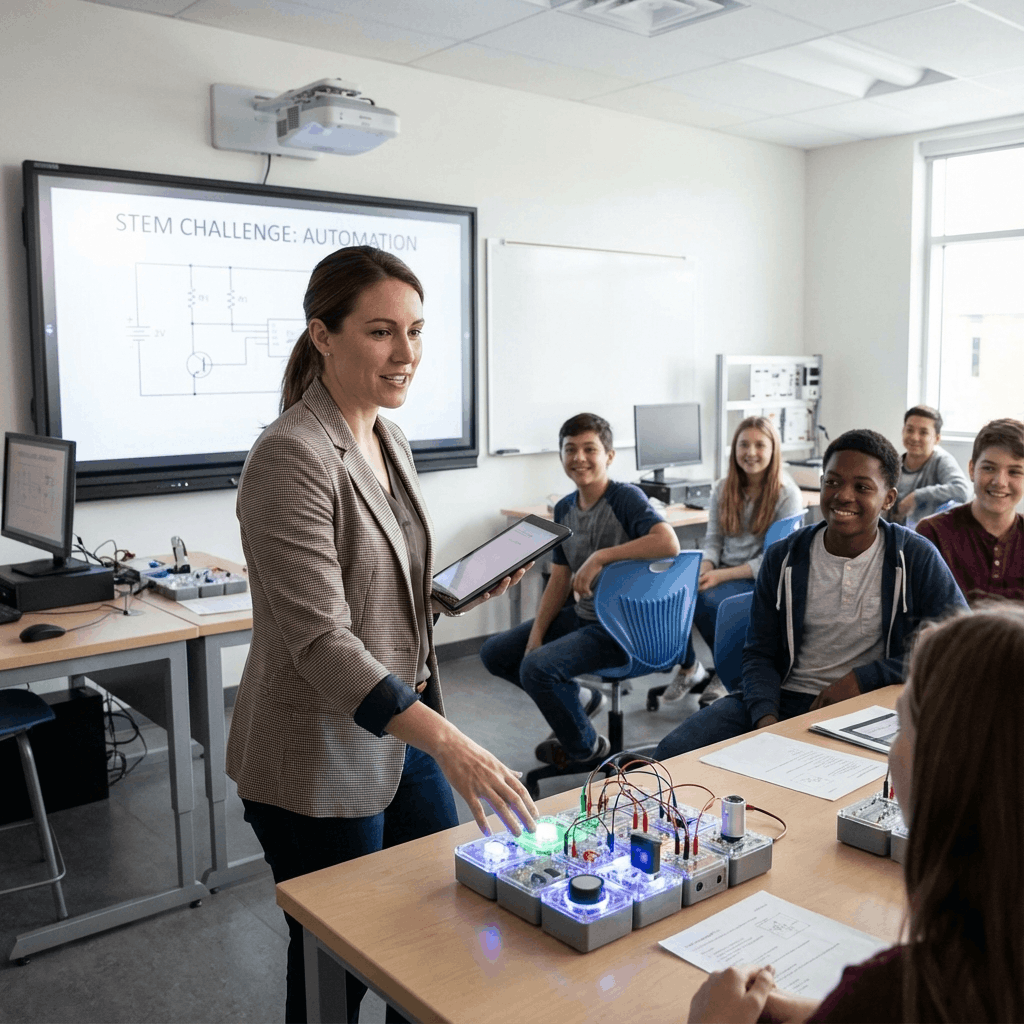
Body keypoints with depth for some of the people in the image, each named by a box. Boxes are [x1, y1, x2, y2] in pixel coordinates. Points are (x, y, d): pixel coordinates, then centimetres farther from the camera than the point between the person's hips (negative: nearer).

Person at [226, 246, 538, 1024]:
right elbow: (321, 640, -28)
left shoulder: (388, 440, 6)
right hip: (321, 762, -8)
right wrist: (446, 740, -36)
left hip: (402, 727, 8)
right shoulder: (293, 456, -22)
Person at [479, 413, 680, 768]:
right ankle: (578, 698, 23)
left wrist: (601, 557, -32)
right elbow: (560, 581, 10)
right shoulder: (564, 509, 7)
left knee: (536, 667, -27)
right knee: (494, 653, 7)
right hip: (581, 615, 9)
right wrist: (536, 634, -1)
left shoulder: (626, 498, -16)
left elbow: (669, 543, -34)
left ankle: (585, 746, 2)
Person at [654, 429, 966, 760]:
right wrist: (765, 717, -15)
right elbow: (759, 654, 6)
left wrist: (861, 678, -12)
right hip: (783, 699, 2)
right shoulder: (783, 558, 4)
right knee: (673, 753, -16)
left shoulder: (917, 557, -2)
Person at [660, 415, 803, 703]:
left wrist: (721, 575, -19)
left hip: (761, 580, -5)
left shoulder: (787, 495, -7)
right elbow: (713, 539, 12)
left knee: (704, 601, -33)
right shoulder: (723, 488, 10)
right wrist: (704, 570, -11)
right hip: (721, 571, 5)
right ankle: (689, 668, 1)